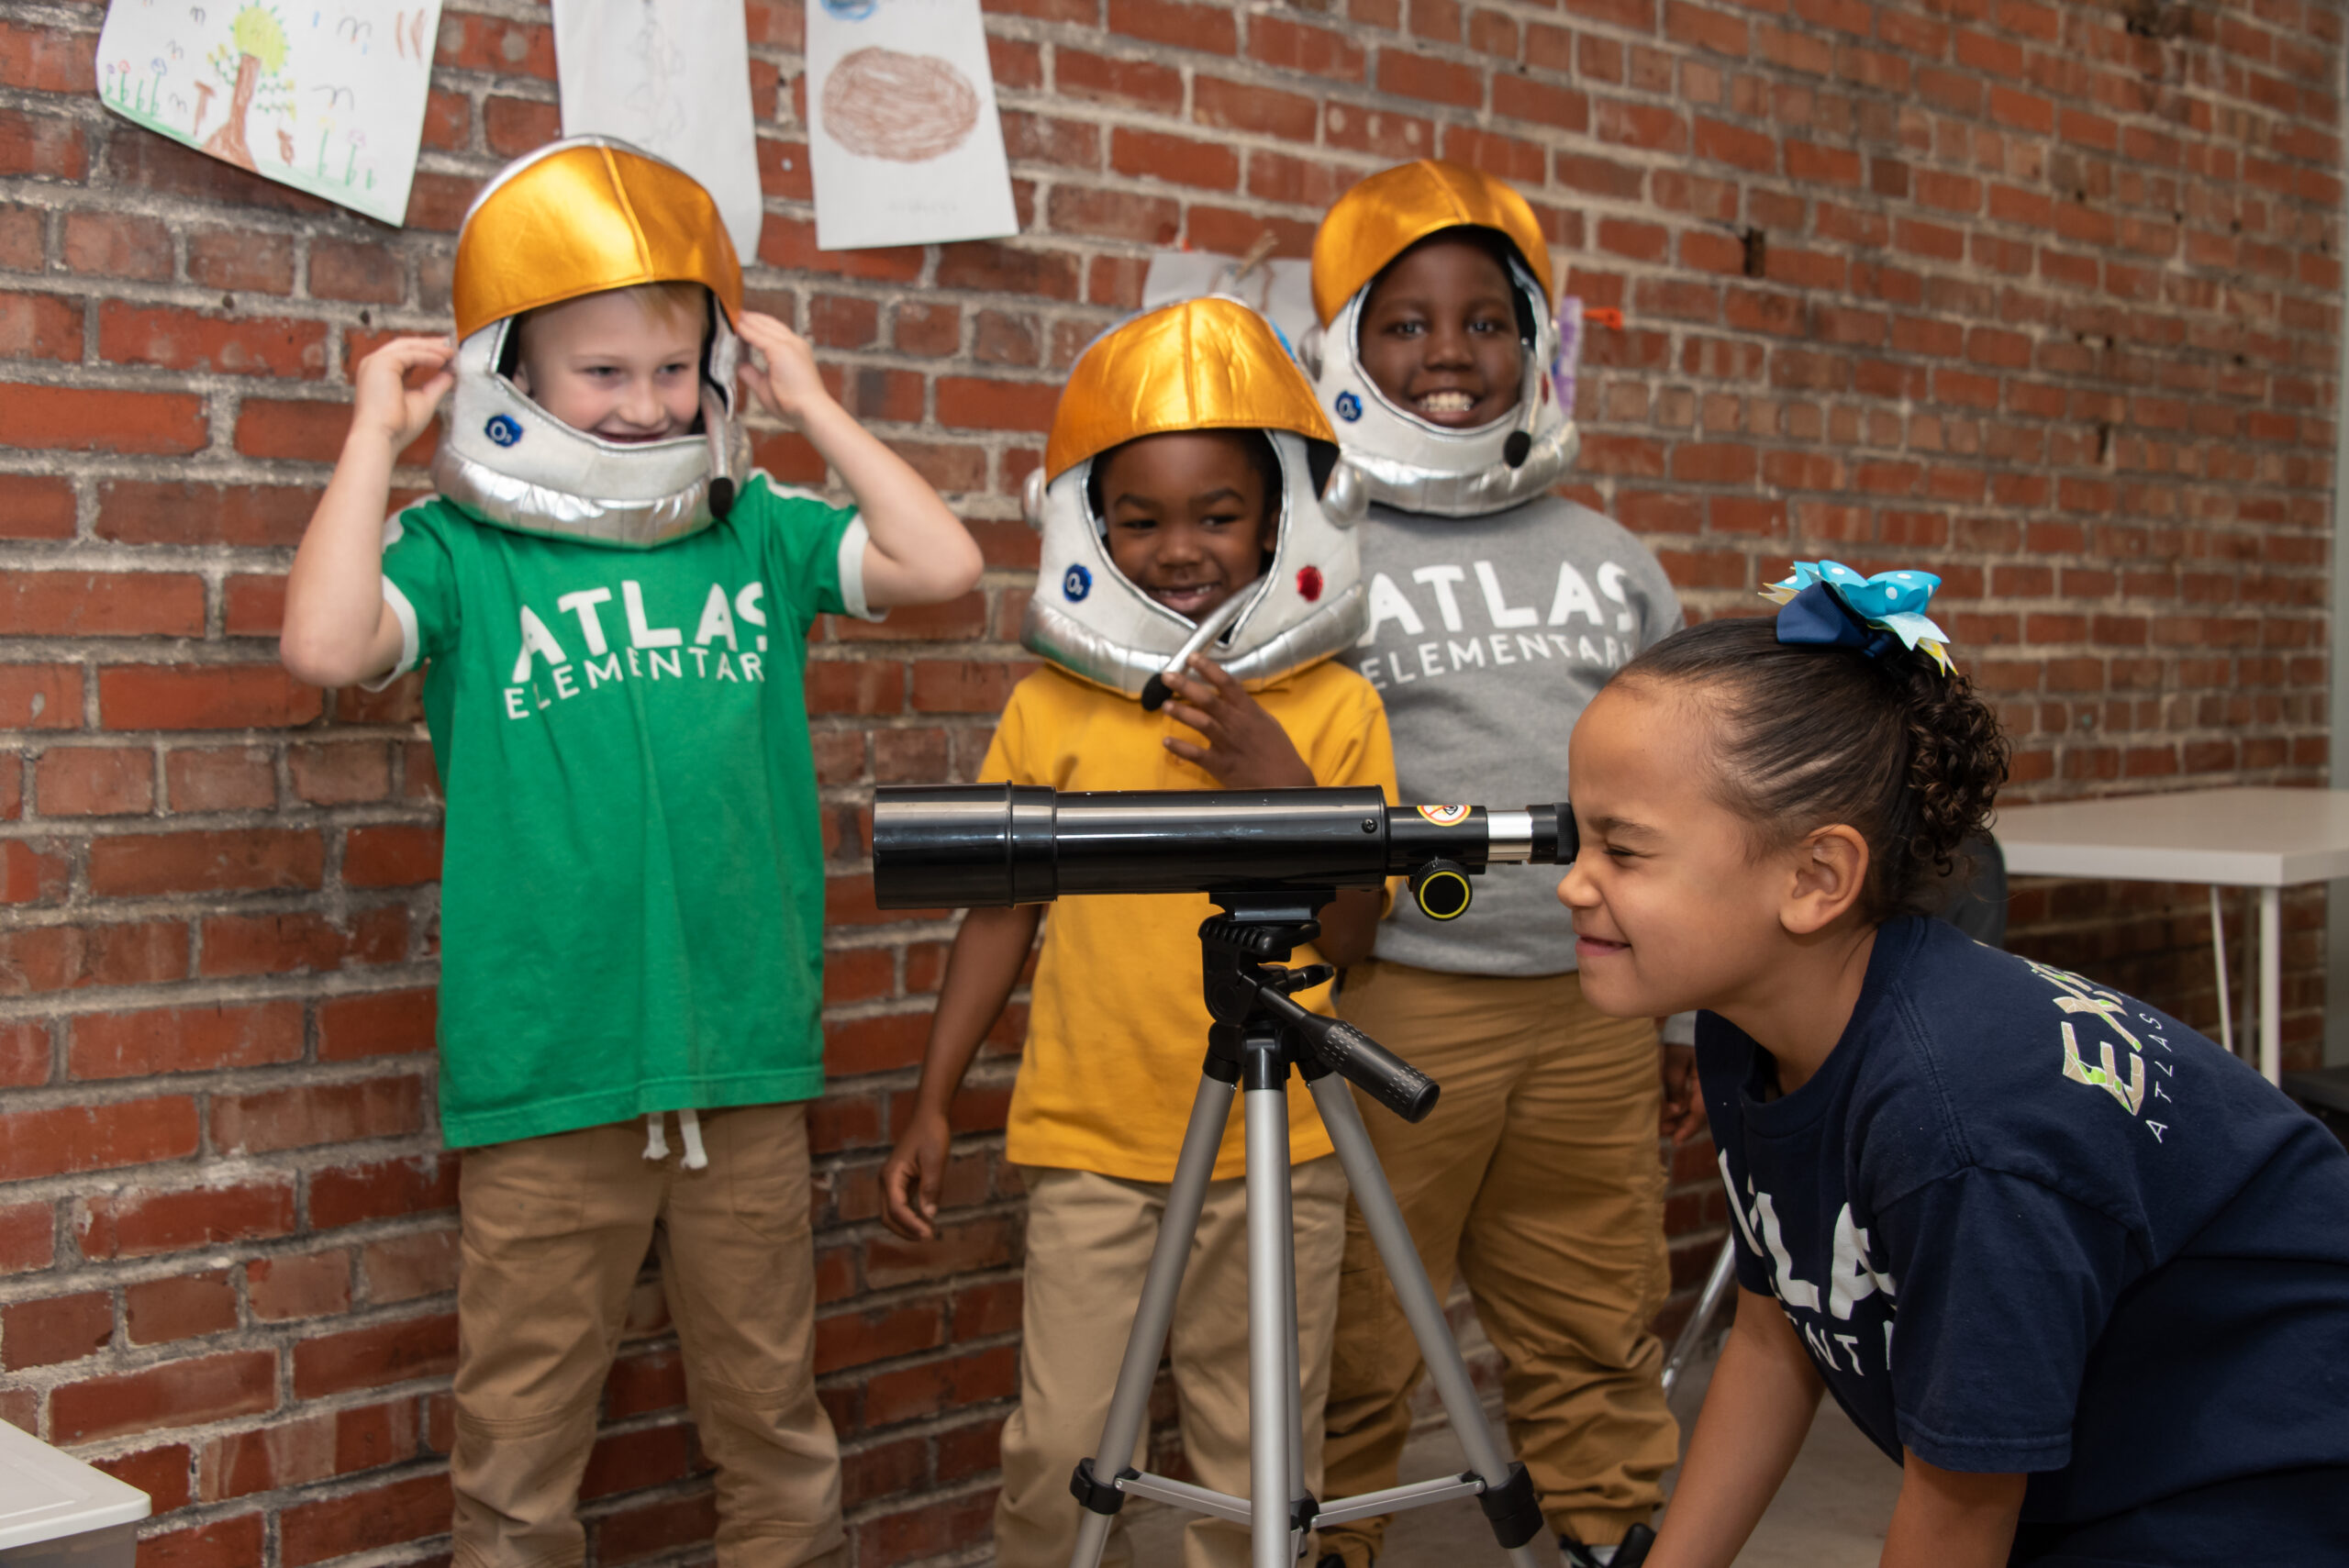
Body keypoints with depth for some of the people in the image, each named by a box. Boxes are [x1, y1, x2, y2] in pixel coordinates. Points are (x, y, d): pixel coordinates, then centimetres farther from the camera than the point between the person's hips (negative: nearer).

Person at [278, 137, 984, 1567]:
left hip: (747, 1059, 3)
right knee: (524, 1443, 9)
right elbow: (328, 645, -20)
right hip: (546, 1073, -2)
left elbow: (941, 565, -5)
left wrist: (813, 408, 1)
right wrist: (374, 437, -9)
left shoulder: (756, 533, 8)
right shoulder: (461, 548, -1)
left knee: (774, 1421, 16)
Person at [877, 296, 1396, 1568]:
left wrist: (1283, 784, -12)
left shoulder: (1336, 709, 2)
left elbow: (1351, 935, 2)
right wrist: (932, 1106, 5)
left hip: (1278, 1145, 1)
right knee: (1063, 1454, -1)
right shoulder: (1051, 709, 2)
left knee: (1259, 1464, 7)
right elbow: (1001, 912, 7)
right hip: (1090, 1142, 0)